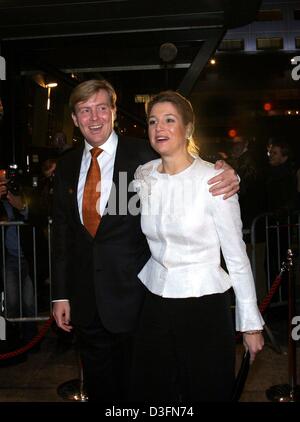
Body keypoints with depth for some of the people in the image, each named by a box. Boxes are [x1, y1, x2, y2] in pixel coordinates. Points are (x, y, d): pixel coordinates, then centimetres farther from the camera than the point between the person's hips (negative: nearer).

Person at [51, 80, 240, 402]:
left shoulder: (142, 155, -9)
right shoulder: (66, 166, 5)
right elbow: (62, 232, 7)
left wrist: (228, 180, -29)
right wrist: (60, 294, 7)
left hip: (132, 294, -4)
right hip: (85, 300, 4)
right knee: (98, 386, 21)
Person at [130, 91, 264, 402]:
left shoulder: (213, 179, -14)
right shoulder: (142, 176, 1)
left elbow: (236, 255, -10)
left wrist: (250, 323, -6)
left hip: (204, 305, -4)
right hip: (155, 303, 5)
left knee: (206, 393, 13)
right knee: (150, 393, 16)